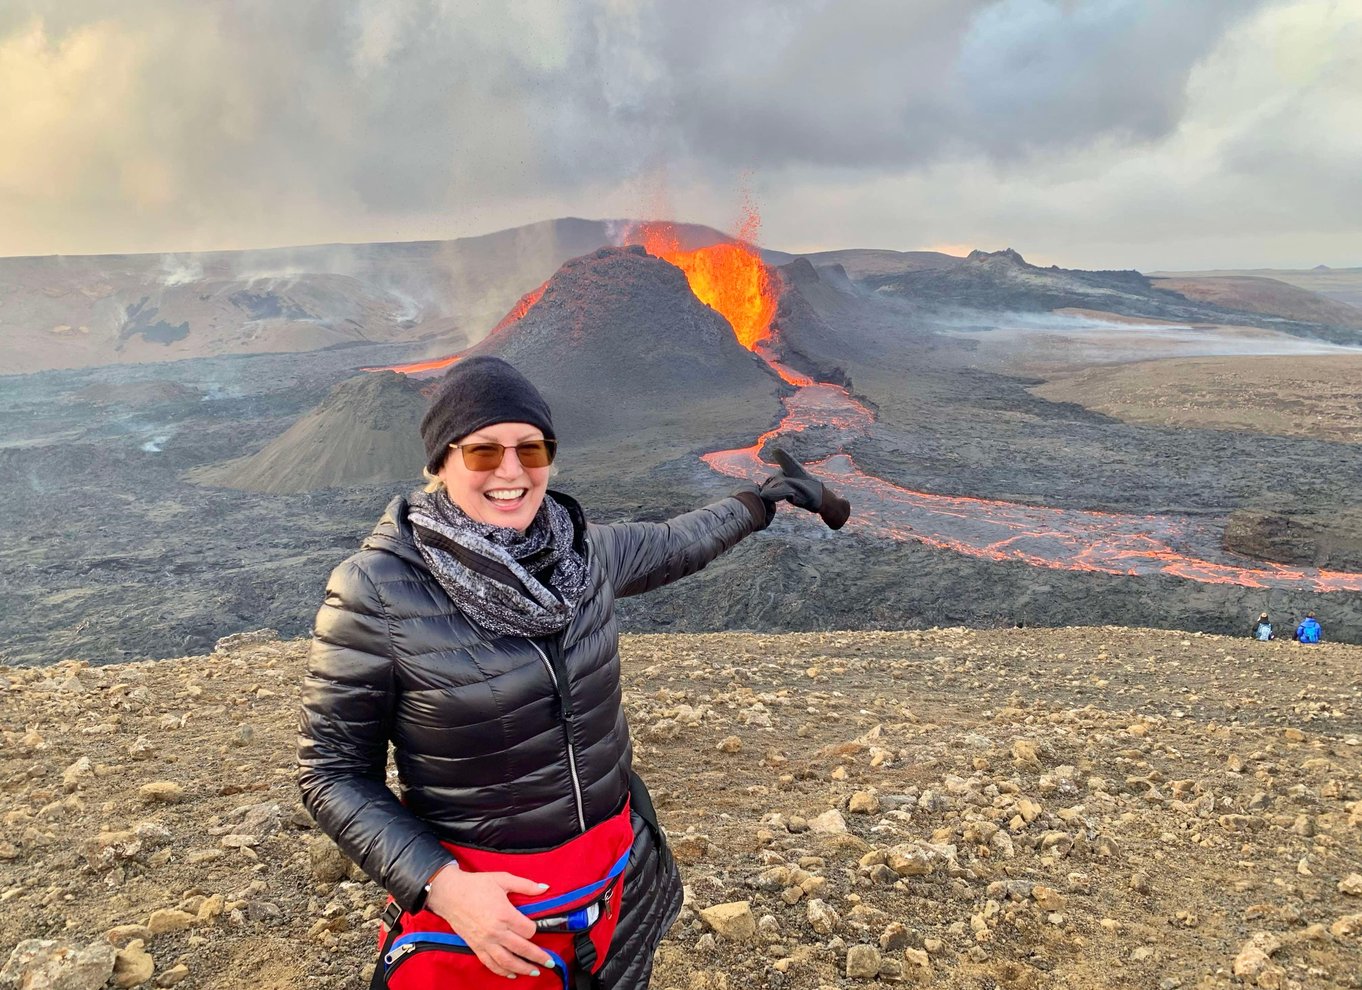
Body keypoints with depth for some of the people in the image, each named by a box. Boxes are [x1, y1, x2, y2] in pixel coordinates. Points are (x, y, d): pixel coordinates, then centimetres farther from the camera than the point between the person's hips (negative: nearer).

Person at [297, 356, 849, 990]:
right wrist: (441, 884, -22)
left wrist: (762, 500, 26)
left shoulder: (581, 549, -7)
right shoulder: (376, 594, -19)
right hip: (478, 898, -4)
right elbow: (334, 773, -12)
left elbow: (671, 546, 14)